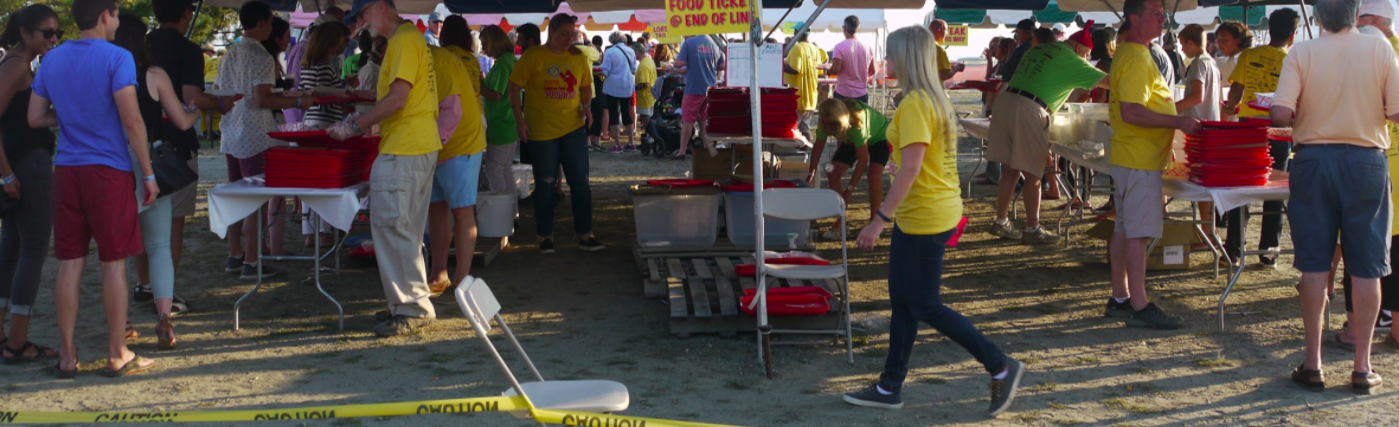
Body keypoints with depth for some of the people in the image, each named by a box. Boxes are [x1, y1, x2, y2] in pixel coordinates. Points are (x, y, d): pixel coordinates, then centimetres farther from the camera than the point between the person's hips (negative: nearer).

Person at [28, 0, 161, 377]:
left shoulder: (52, 59, 9)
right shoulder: (117, 58, -10)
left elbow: (35, 118, 11)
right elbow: (131, 122, -14)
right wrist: (148, 174, -8)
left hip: (65, 172, 5)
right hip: (108, 170, -5)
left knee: (69, 264, 7)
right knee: (113, 264, 2)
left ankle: (67, 356, 11)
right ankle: (118, 356, 8)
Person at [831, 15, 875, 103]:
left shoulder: (840, 47, -11)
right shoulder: (867, 47, 3)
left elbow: (836, 69, -16)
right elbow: (872, 71, 8)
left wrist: (827, 71, 5)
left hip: (844, 93, -4)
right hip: (862, 93, 4)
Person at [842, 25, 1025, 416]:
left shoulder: (915, 104, -19)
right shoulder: (933, 100, 11)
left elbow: (911, 168, -25)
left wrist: (879, 220, -24)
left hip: (925, 218, -10)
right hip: (916, 216, 10)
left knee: (926, 307, -1)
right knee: (902, 301, 13)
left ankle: (1001, 367, 7)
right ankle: (889, 387, 21)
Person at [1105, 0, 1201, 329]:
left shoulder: (1133, 53, 16)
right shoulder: (1135, 59, -18)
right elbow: (1131, 112, -27)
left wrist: (1175, 123, 23)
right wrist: (1179, 122, -24)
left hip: (1133, 157, 11)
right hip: (1139, 160, -11)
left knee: (1124, 228, 13)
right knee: (1138, 231, -9)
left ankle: (1120, 299, 20)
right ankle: (1139, 308, -7)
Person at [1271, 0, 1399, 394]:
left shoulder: (1301, 53, -7)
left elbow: (1280, 114, -15)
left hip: (1314, 159, 0)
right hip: (1366, 160, 0)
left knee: (1314, 265, 6)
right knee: (1366, 267, 7)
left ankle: (1313, 364, 10)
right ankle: (1362, 367, 11)